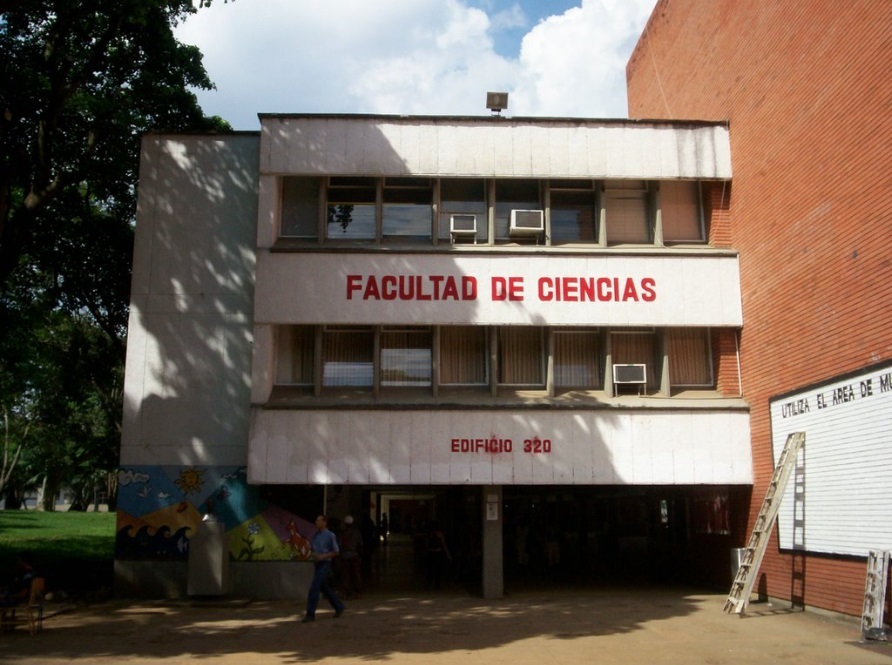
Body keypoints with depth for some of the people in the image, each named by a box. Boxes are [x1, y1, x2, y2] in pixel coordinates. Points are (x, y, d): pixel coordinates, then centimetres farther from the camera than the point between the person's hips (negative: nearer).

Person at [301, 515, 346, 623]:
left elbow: (336, 552, -7)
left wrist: (323, 556, -18)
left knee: (314, 588, -13)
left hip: (325, 564, -8)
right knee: (324, 588, 14)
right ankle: (339, 607, 29)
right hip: (317, 564, 8)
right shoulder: (316, 535, 11)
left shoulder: (330, 535, -10)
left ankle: (310, 614, -8)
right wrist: (314, 555, 3)